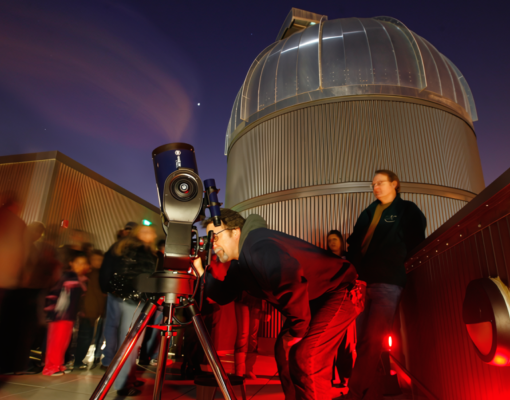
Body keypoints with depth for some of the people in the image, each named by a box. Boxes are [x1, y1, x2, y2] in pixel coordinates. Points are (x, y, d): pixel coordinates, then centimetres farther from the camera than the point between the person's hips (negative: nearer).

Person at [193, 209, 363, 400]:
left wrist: (297, 329, -25)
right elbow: (225, 295, 9)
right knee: (284, 351, 11)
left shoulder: (258, 247, -27)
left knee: (306, 358, -18)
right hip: (313, 300, 10)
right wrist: (202, 273, -4)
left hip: (340, 290, -10)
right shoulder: (237, 261, 6)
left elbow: (292, 282, -40)